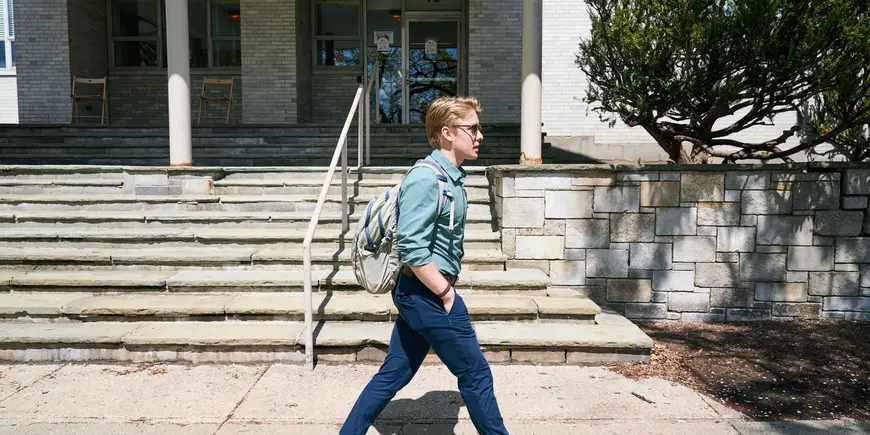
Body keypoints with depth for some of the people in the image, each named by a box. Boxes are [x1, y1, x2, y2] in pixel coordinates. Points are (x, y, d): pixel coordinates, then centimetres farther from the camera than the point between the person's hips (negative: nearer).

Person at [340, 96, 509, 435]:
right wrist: (445, 293, -16)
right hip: (426, 292, -9)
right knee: (475, 373, 4)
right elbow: (412, 250, -24)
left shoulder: (452, 176, 12)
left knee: (394, 373, 16)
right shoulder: (426, 179, -19)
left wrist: (445, 288, 14)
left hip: (418, 294, 10)